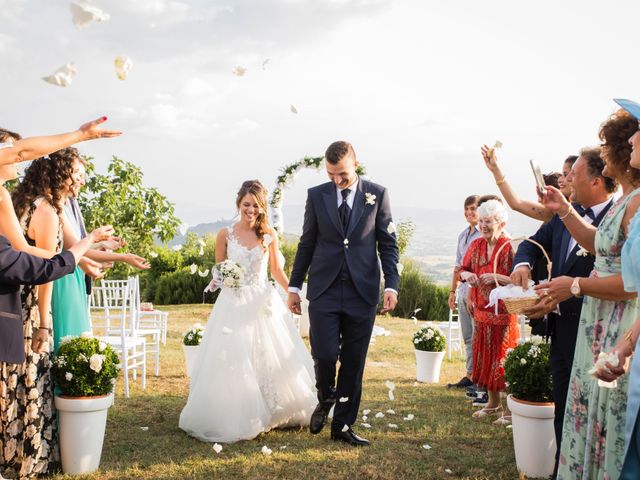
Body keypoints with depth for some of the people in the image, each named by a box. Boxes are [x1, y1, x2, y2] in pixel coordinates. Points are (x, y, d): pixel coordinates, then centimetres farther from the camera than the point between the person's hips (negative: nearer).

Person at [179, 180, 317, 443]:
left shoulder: (269, 234, 2)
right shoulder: (225, 235, -2)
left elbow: (276, 271, 10)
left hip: (264, 303, 2)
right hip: (234, 304, -2)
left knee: (272, 358, 6)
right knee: (232, 362, -1)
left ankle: (272, 413, 25)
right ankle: (235, 419, 15)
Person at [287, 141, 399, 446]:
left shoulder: (377, 194, 3)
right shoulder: (316, 195, 6)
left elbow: (388, 244, 4)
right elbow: (307, 244, 10)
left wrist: (391, 285, -5)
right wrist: (294, 286, 10)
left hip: (362, 291, 0)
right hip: (324, 289, 0)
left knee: (353, 363, 5)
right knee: (324, 355, -9)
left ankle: (343, 426, 19)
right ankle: (325, 399, 23)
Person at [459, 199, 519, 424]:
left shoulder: (509, 248, -14)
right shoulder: (476, 245, 7)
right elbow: (463, 270, 13)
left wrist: (496, 277, -26)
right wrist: (467, 275, -9)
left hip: (503, 313, -7)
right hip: (481, 311, 7)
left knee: (502, 359, -4)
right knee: (484, 356, 14)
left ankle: (510, 409, 6)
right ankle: (493, 403, 28)